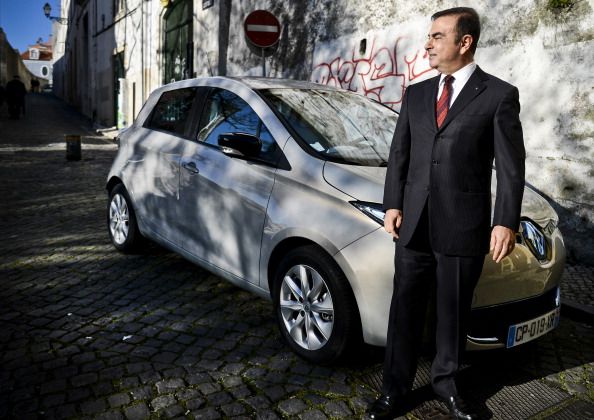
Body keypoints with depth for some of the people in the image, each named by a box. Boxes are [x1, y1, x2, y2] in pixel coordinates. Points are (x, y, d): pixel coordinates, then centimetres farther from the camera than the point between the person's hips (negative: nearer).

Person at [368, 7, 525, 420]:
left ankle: (446, 381, 35)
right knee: (405, 308, 9)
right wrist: (393, 204, 4)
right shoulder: (416, 94, 10)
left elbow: (511, 166, -3)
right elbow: (399, 153, 12)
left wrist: (506, 221, -9)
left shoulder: (499, 95, -2)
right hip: (414, 223, 3)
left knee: (453, 312, 12)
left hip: (462, 227, -3)